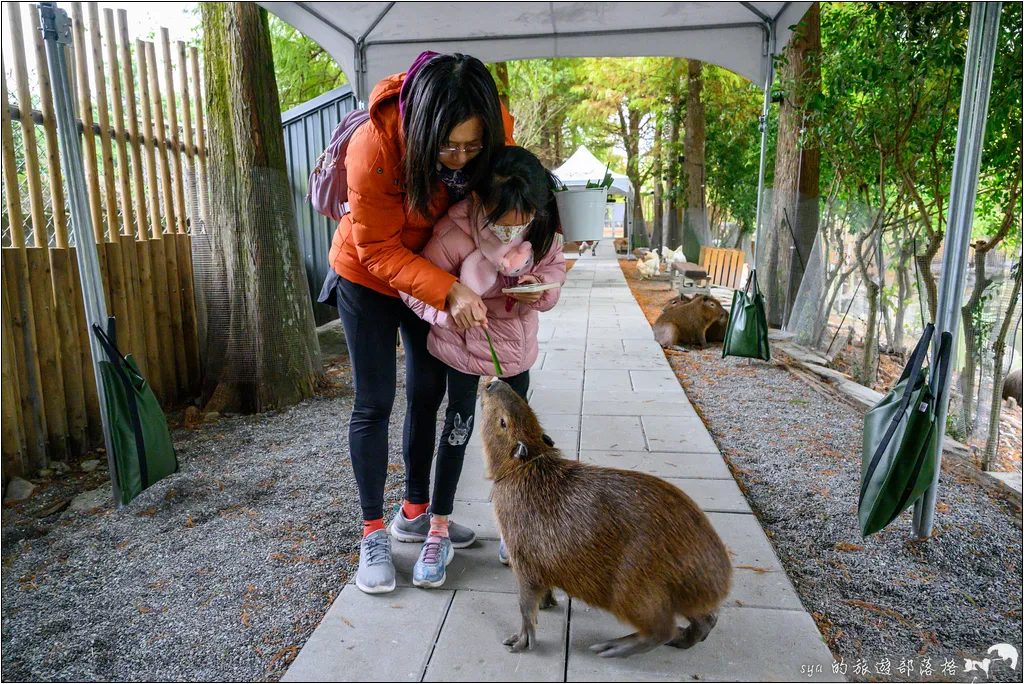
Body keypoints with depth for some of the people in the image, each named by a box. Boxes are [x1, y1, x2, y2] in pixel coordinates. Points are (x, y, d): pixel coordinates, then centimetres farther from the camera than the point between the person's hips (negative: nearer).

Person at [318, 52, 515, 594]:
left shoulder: (493, 129, -23)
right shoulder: (375, 145, -35)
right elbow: (378, 251, -27)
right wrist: (449, 291, -39)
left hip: (438, 275, 5)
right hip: (368, 276, -4)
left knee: (428, 392, 10)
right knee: (374, 403, -2)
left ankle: (416, 510, 28)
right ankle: (373, 532, 14)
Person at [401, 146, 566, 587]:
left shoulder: (541, 230, -17)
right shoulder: (453, 236, -28)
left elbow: (555, 266, 0)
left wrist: (543, 288, -23)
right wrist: (450, 308, -37)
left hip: (516, 342, 4)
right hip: (464, 342, -3)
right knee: (458, 430, 3)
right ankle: (439, 531, 18)